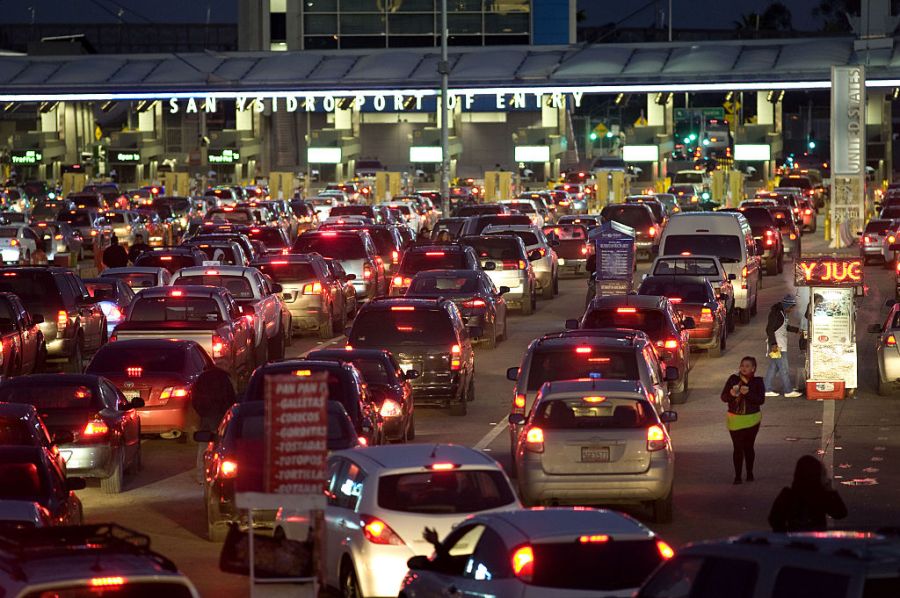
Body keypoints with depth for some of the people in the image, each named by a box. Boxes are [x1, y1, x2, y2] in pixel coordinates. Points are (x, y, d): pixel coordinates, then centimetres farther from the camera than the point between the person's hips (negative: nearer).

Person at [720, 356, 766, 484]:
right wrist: (731, 394, -23)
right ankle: (737, 476, 0)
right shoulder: (733, 379, -2)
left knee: (749, 446, 8)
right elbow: (723, 397, -2)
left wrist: (748, 393, -25)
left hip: (752, 419, 0)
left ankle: (750, 473, 23)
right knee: (738, 448, -3)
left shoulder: (757, 382, -3)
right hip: (735, 419, 0)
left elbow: (761, 400, -12)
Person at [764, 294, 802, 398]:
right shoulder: (776, 313, -18)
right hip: (776, 344, -10)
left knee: (773, 366, 12)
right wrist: (773, 344, -25)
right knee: (784, 368, -6)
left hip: (781, 344, 10)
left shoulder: (784, 312, 12)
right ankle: (788, 391, -2)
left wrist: (797, 330, 21)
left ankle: (768, 389, 17)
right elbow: (769, 329, -21)